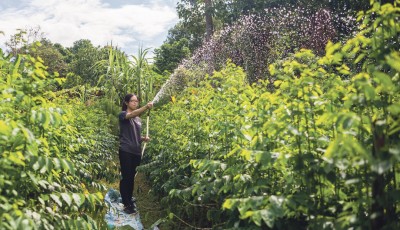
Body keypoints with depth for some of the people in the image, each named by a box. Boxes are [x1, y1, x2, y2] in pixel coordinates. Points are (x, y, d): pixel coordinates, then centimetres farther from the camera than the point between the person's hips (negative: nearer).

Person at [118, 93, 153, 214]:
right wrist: (146, 107, -44)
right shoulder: (123, 115, -5)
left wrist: (144, 138, 1)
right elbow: (132, 114, -28)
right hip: (126, 151, -6)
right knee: (126, 177, -4)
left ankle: (129, 200, 25)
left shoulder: (138, 118, 16)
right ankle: (126, 204, 1)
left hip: (136, 151, 6)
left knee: (132, 177, 13)